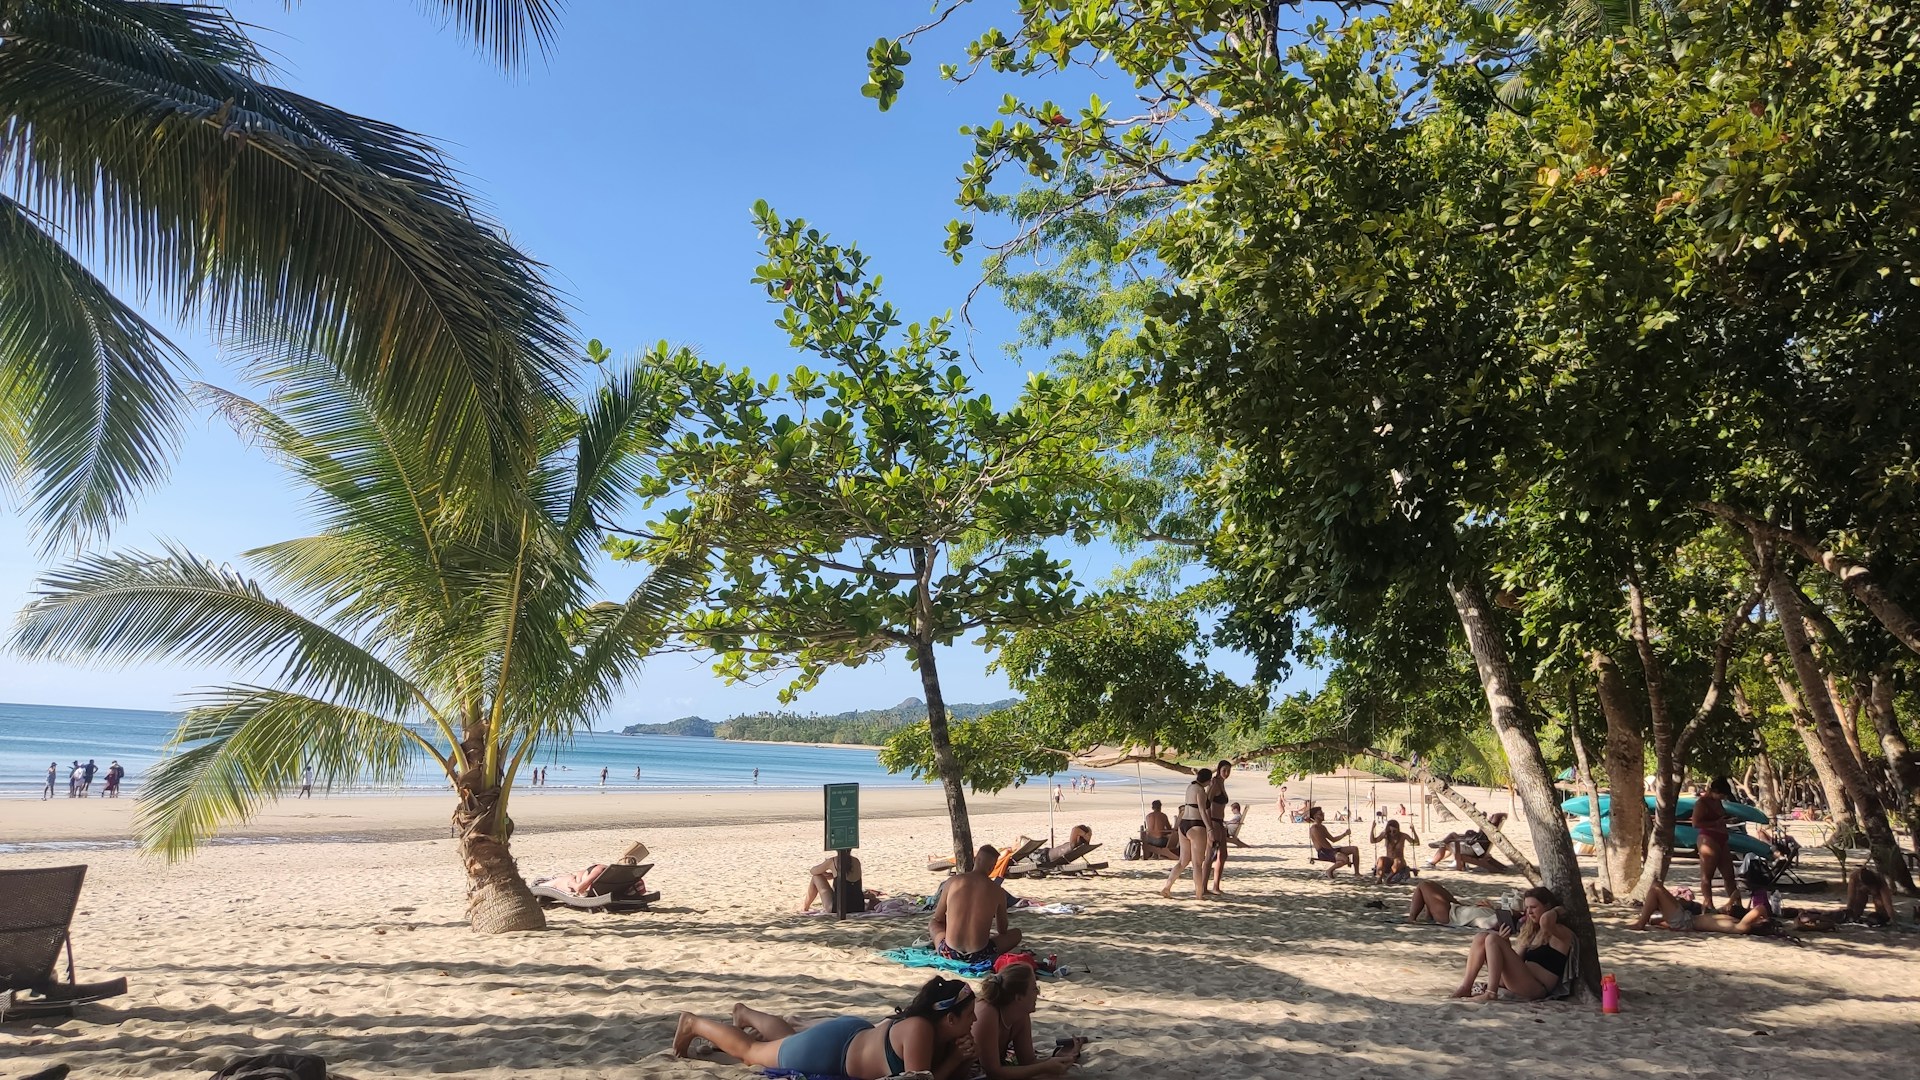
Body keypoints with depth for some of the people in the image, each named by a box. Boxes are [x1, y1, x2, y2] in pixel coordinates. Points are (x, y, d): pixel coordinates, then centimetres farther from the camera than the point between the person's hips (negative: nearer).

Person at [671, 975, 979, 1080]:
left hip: (854, 1033, 6)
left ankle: (745, 1013, 57)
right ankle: (694, 1023, 34)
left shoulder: (945, 1033, -13)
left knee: (790, 1034, 34)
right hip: (828, 1049, -6)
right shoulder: (920, 1029, -37)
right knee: (748, 1049, 15)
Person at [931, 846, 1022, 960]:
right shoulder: (998, 891, -1)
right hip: (979, 956, -2)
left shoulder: (952, 881, 1)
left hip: (949, 954, 2)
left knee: (933, 926, 34)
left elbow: (937, 919, 12)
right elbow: (1002, 931, 14)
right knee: (1016, 933, 22)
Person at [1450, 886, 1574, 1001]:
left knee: (1493, 939, -20)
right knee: (1481, 937, -5)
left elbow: (1545, 920, -27)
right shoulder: (1532, 931, 25)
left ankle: (1491, 993, -24)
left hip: (1536, 989, -8)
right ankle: (1466, 987, -15)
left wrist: (1557, 910, -7)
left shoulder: (1561, 933, -1)